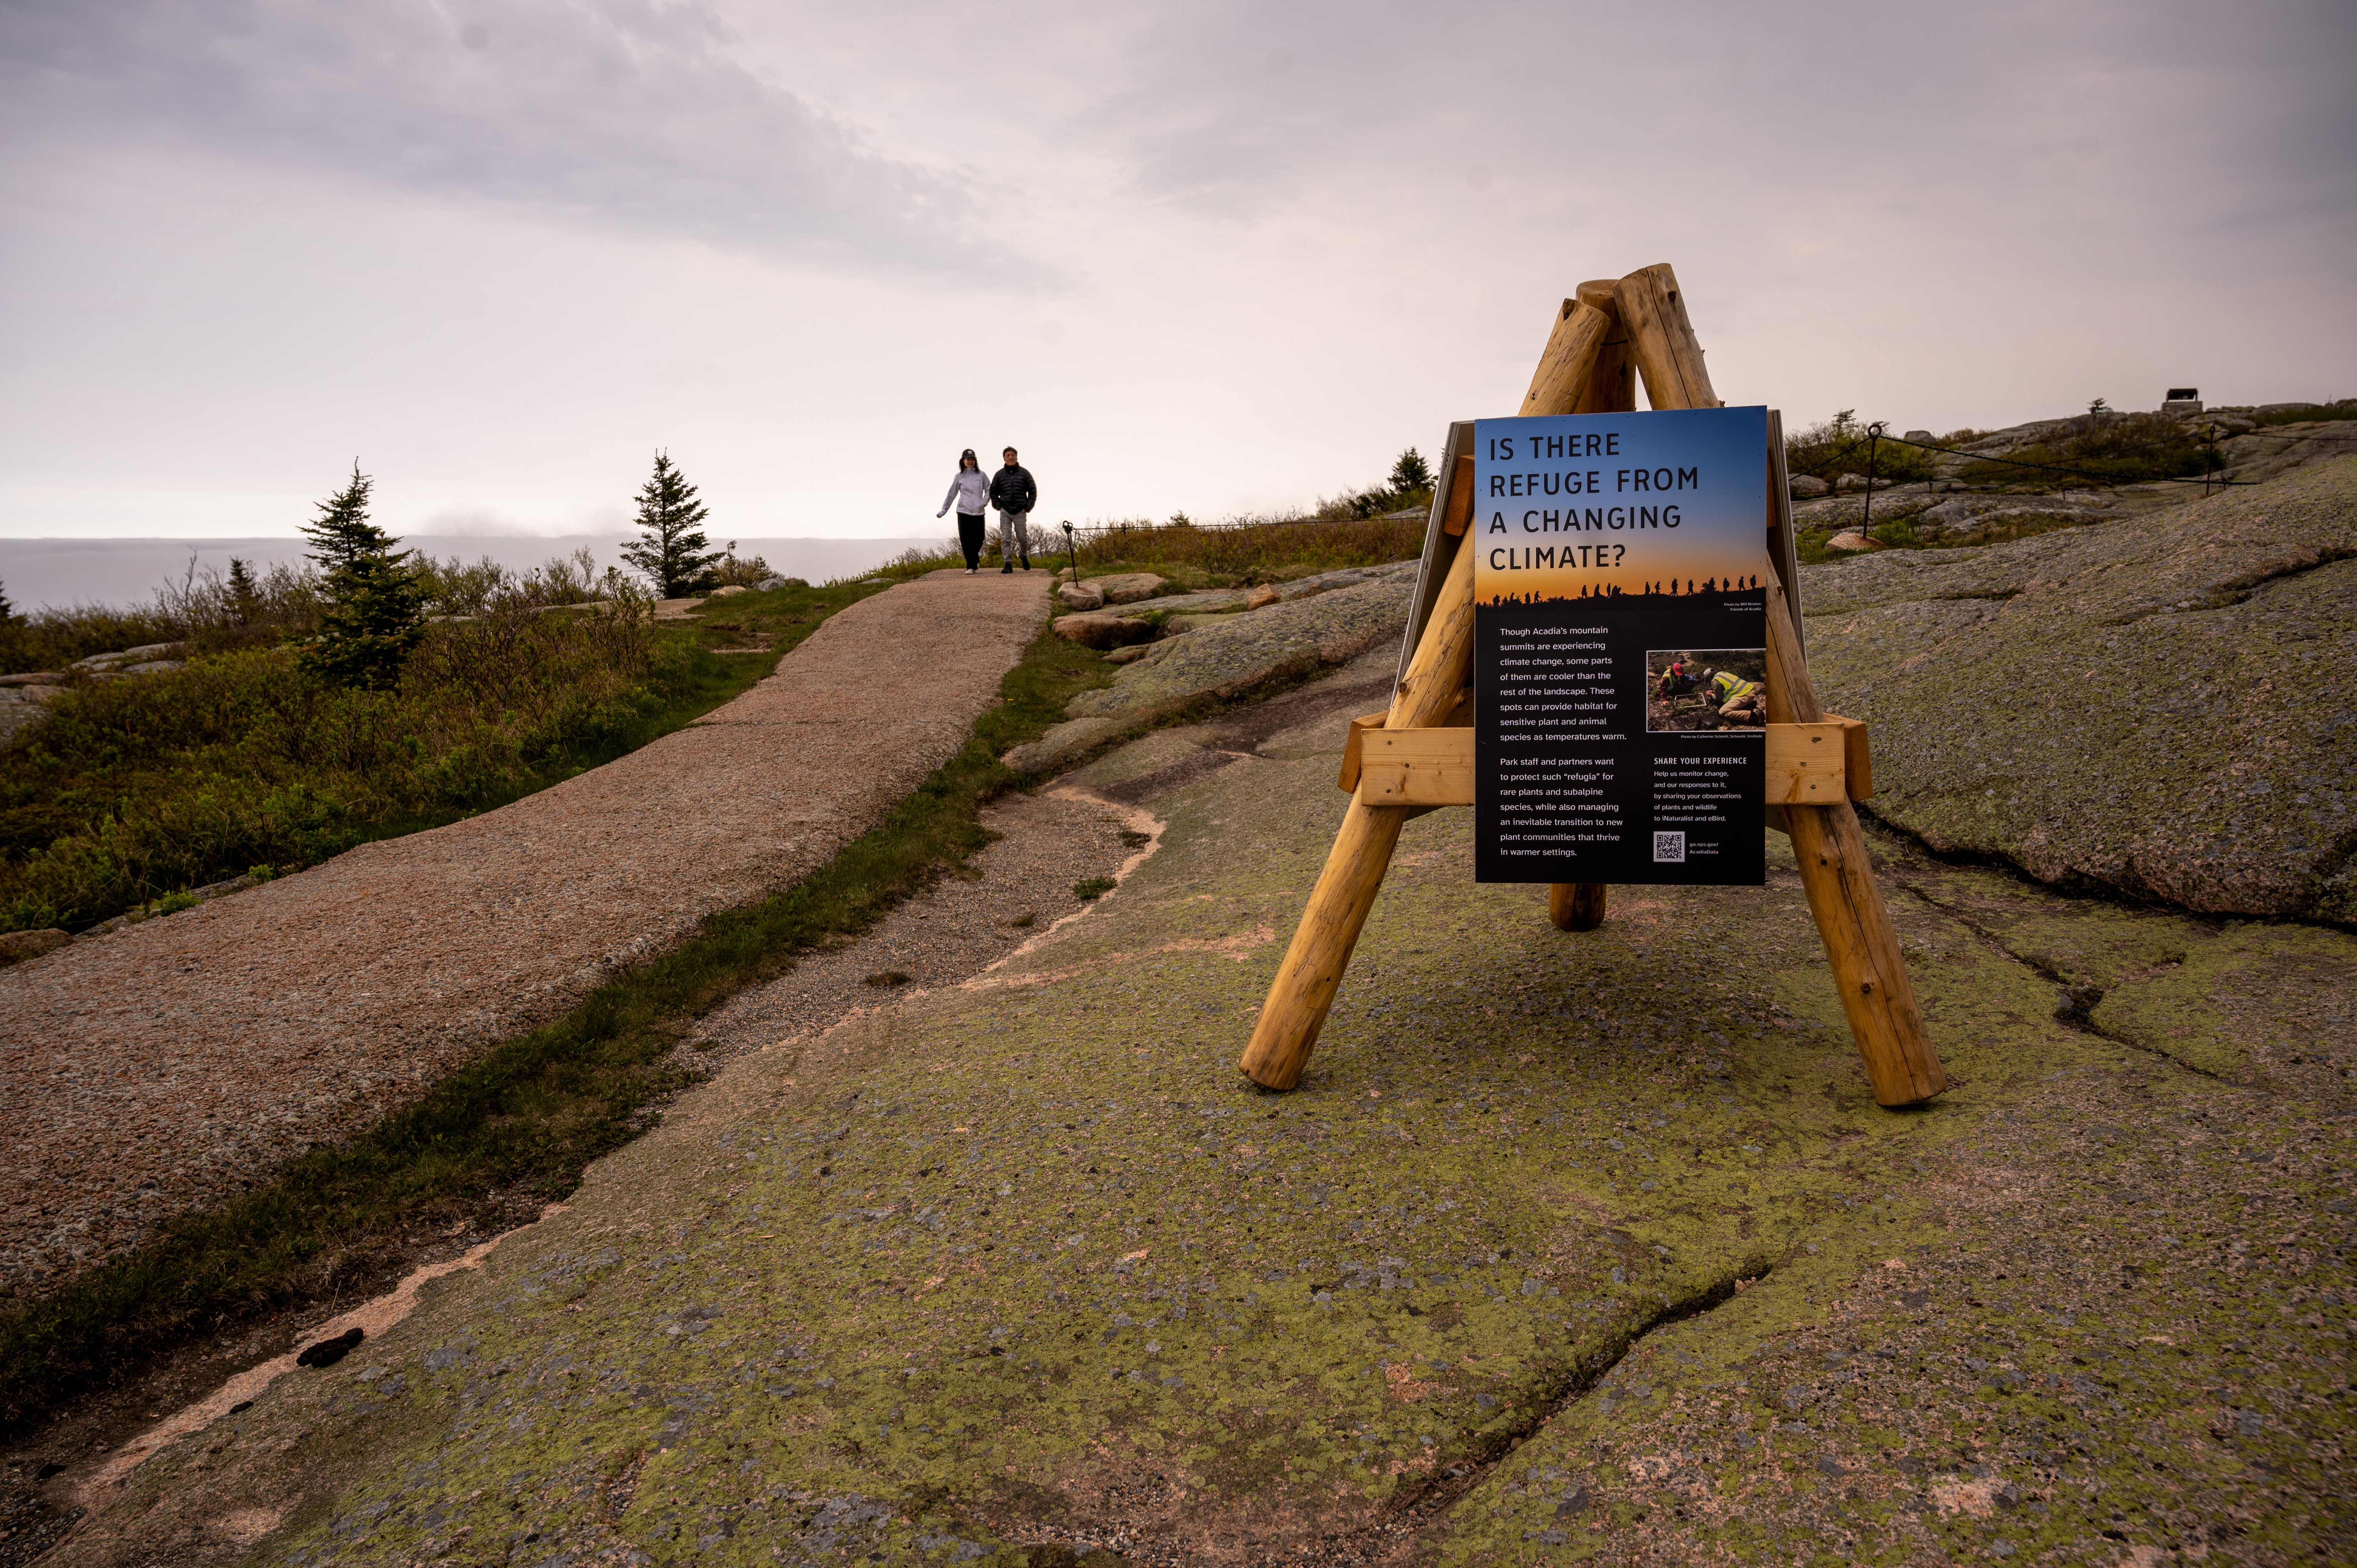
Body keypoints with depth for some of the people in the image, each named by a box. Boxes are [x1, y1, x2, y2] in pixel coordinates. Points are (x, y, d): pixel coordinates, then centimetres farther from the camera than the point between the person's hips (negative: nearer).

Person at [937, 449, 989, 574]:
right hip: (963, 512, 0)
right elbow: (952, 494, 10)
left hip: (978, 512, 0)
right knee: (966, 541, -7)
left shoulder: (981, 475, 6)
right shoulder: (959, 477, 6)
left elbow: (989, 489, 14)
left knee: (978, 540, 2)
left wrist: (985, 501, -2)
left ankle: (975, 558, 32)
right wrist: (944, 510, 10)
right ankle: (971, 566, 1)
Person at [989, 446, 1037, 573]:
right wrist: (999, 506, 2)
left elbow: (1033, 491, 6)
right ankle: (1008, 564, -5)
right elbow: (993, 492, 14)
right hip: (1005, 512, 0)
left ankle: (1024, 556, 34)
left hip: (1020, 512, 0)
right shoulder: (999, 475, 6)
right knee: (1005, 539, -7)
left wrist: (1027, 508, -1)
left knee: (1022, 538, 6)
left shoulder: (1024, 473, 3)